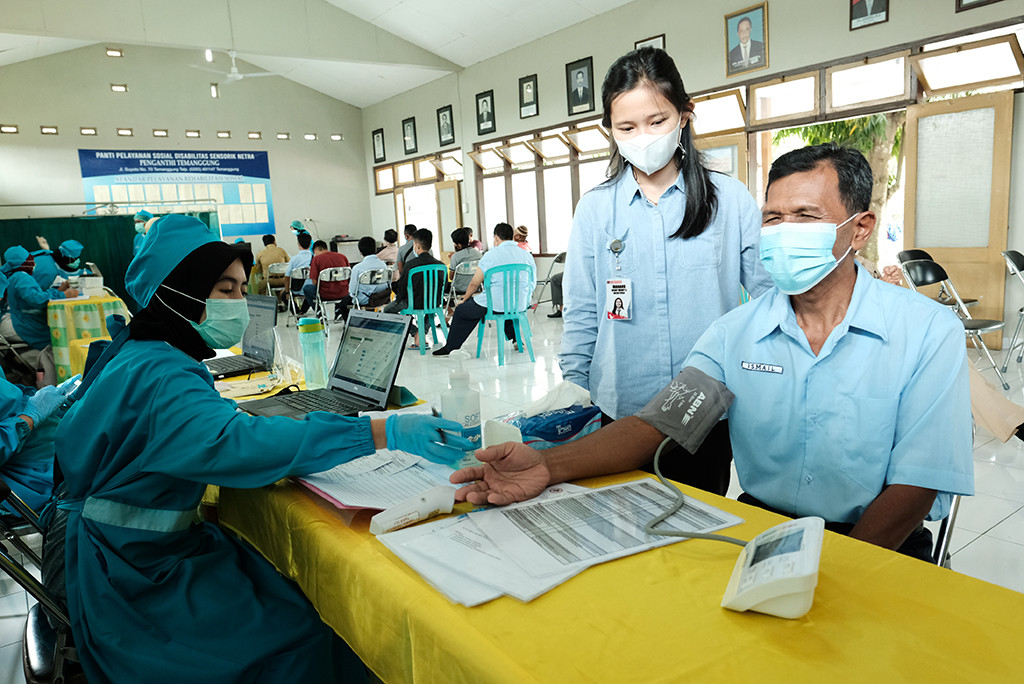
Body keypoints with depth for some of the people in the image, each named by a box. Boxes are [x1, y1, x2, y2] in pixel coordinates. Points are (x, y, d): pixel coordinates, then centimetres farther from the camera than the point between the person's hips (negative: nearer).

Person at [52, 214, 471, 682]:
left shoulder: (139, 354, 7)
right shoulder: (158, 376, -25)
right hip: (137, 580, -9)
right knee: (300, 630, -12)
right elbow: (234, 442, -41)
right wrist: (382, 434, -45)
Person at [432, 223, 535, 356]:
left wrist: (465, 298, 16)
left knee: (461, 310, 19)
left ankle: (450, 347, 27)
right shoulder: (527, 255, 6)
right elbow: (533, 283, 14)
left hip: (495, 305, -5)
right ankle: (515, 337, 32)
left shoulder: (491, 254, -6)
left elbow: (475, 283, -2)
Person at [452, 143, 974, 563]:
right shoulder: (736, 332, 1)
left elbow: (914, 485, -9)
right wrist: (549, 466, -25)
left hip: (877, 546, -2)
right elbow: (657, 423, -8)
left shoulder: (929, 332, -6)